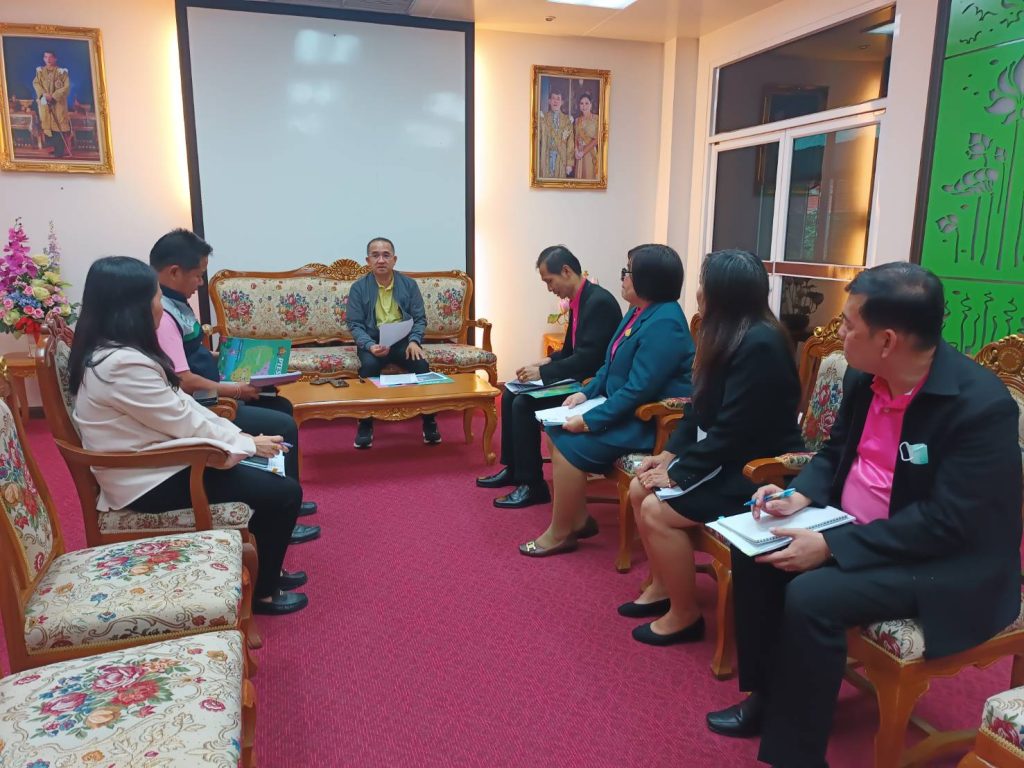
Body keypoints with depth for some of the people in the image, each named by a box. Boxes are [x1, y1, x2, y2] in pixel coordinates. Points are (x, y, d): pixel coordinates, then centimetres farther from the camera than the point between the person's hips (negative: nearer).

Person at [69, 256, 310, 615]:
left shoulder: (114, 350, 6)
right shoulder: (123, 364, -27)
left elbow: (181, 405, 8)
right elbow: (184, 422, -20)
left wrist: (239, 435, 2)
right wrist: (248, 444, -6)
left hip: (154, 462, 10)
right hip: (149, 480, -10)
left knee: (269, 478, 14)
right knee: (284, 492, -9)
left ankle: (265, 570, 28)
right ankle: (264, 592, 10)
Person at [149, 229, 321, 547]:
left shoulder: (174, 303, 8)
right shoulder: (160, 314, -23)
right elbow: (183, 381, -25)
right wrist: (230, 389, -16)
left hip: (205, 400, 11)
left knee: (281, 407, 16)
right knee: (283, 427, -11)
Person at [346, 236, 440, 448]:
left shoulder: (409, 284, 4)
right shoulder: (358, 287, 0)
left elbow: (420, 319, 5)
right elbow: (355, 325, -3)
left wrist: (414, 341, -16)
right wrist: (370, 346, -22)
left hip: (403, 340, 1)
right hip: (372, 342, -1)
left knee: (422, 364, -28)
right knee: (369, 365, -34)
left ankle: (429, 422, -11)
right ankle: (365, 425, -18)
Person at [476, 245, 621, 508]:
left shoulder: (599, 301, -21)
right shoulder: (578, 300, 9)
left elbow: (589, 358, -27)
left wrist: (543, 372, -24)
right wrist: (548, 361, -1)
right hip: (579, 377, 10)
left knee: (524, 404, -20)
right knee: (510, 395, 6)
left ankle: (532, 484, -10)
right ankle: (513, 468, 15)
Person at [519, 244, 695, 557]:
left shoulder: (663, 324, -24)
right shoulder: (640, 311, 9)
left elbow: (639, 389, -27)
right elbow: (611, 366, 18)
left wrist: (591, 421, -23)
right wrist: (586, 393, 4)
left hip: (648, 422, -10)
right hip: (623, 408, 10)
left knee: (570, 445, -18)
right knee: (556, 430, 3)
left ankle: (561, 534, 1)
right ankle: (579, 518, 10)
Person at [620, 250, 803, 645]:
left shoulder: (759, 345, -25)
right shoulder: (727, 336, 6)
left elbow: (731, 432, -26)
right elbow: (699, 410, 11)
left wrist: (677, 473, -18)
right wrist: (670, 453, 2)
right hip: (725, 458, 10)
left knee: (657, 510, -18)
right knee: (639, 488, 3)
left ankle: (685, 615, 1)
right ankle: (662, 585, 18)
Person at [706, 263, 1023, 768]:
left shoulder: (982, 405, -25)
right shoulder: (864, 377, -3)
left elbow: (945, 523, -27)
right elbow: (835, 453, 11)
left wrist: (830, 546, -28)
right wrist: (802, 495, -9)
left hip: (947, 562, -8)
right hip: (855, 530, 8)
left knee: (810, 596, -27)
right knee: (755, 551, -4)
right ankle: (768, 695, 12)